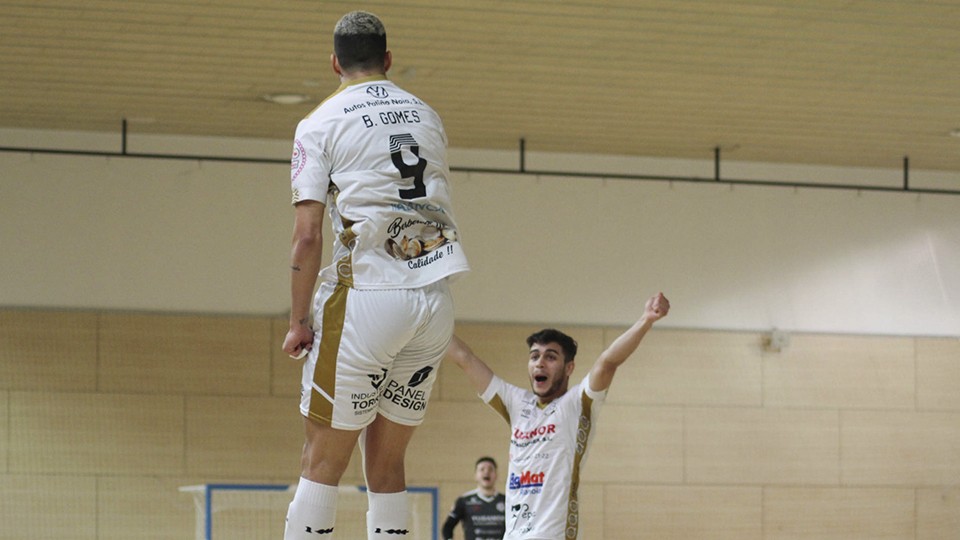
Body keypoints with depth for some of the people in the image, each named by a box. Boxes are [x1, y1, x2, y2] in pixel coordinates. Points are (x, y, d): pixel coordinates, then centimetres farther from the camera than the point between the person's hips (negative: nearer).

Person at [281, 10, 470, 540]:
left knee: (323, 460, 1)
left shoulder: (320, 124, 0)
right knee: (386, 465, 12)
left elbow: (307, 235, -7)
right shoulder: (427, 116, 16)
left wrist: (298, 322, -2)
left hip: (368, 294, -5)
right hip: (435, 298, 5)